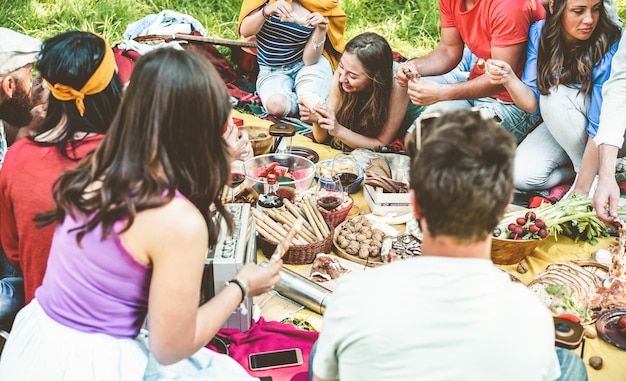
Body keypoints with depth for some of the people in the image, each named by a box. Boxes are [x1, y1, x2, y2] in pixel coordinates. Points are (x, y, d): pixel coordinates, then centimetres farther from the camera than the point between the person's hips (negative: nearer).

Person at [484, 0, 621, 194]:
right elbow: (532, 103, -14)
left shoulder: (609, 47, -27)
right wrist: (509, 79, -35)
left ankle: (596, 170, -13)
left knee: (557, 97, -32)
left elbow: (600, 128, -28)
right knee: (522, 175, -21)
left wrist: (581, 190, -30)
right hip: (559, 123, 3)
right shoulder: (539, 33, -14)